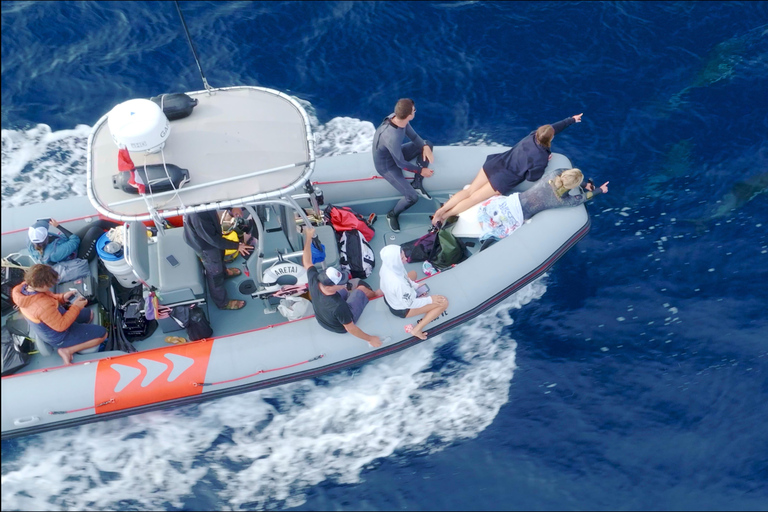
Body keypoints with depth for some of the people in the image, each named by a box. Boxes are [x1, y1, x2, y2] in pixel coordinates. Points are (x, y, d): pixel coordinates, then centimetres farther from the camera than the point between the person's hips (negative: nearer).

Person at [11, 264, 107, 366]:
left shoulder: (24, 286, -17)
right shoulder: (43, 306, -43)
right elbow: (61, 326, -29)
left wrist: (62, 297, -9)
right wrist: (76, 307, -22)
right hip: (59, 337, -9)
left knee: (89, 314, 24)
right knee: (102, 333, -2)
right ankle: (67, 350, -4)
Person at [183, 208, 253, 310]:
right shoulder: (197, 215, -44)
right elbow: (212, 239, -32)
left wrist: (231, 207, -15)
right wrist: (236, 246, -23)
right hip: (205, 245, -7)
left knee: (220, 255, 35)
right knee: (215, 274, 16)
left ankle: (224, 272, 66)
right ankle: (222, 303, 40)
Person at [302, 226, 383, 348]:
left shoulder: (314, 281, -33)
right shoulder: (338, 306, -46)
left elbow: (307, 262, -13)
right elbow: (350, 328, -31)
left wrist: (308, 238, -7)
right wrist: (370, 339, -18)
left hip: (322, 320, 5)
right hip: (341, 327, -5)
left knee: (344, 290, 24)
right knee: (361, 289, 7)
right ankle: (375, 294, 43)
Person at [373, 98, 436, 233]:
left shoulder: (398, 118, -19)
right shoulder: (392, 137, -41)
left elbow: (414, 136, -1)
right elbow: (401, 164, -27)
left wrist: (425, 147, -20)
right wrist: (421, 170, -13)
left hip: (396, 154, 8)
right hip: (387, 165, -8)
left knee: (427, 144, 1)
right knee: (412, 197, -14)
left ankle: (417, 184, 9)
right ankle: (392, 215, 17)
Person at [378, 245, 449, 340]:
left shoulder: (387, 267, -20)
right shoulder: (398, 283, -42)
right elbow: (410, 304, -27)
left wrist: (416, 286, -2)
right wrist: (429, 299, -16)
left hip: (391, 298, 8)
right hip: (402, 309, -8)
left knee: (413, 273, 30)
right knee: (443, 303, -12)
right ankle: (417, 329, -5)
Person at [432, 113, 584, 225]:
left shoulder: (534, 135, 1)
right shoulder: (541, 157, -18)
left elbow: (553, 127, 18)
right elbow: (532, 177, -9)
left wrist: (572, 119, 31)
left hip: (495, 164, 6)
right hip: (503, 181, -6)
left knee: (469, 191, 6)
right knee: (473, 198, -1)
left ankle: (440, 210, -2)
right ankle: (445, 216, -7)